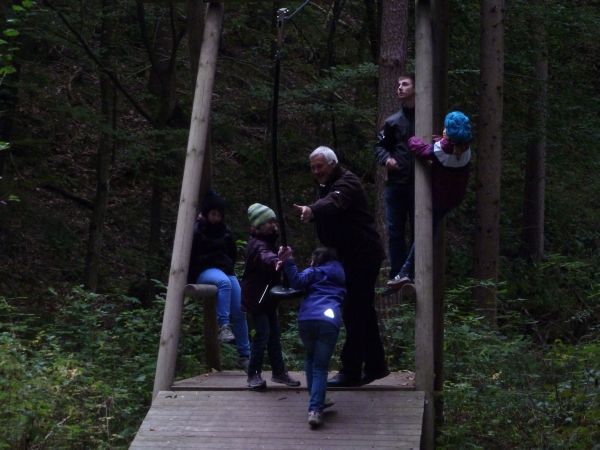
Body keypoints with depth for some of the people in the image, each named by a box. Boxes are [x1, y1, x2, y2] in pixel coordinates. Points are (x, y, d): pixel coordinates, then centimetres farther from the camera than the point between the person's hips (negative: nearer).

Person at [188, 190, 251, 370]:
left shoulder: (225, 230, 12)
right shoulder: (196, 230, -5)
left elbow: (232, 254, 24)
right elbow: (189, 257, -5)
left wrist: (230, 270, 14)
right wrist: (191, 280, -7)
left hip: (226, 270, 5)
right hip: (205, 271, -5)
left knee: (239, 312, -7)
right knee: (224, 282, -40)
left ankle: (244, 355, -2)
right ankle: (223, 326, -40)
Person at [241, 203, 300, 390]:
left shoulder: (269, 241, 13)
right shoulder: (257, 244, -21)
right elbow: (264, 255, -45)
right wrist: (275, 262, -64)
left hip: (268, 297, 10)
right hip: (256, 297, -10)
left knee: (274, 334, 12)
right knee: (263, 333, -13)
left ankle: (279, 371, 20)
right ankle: (254, 375, -5)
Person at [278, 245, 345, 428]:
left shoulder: (315, 272, 16)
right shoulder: (340, 275, 30)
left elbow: (298, 281, -3)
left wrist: (287, 261, -3)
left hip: (307, 318, -1)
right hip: (330, 321, 1)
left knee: (310, 359, 23)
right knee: (320, 366, 1)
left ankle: (316, 402, 21)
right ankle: (315, 409, -18)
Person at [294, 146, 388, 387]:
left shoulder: (346, 183, -17)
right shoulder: (327, 185, 17)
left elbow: (334, 202, -38)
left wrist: (312, 210, -56)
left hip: (362, 256, -10)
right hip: (351, 256, 10)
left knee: (354, 312, -11)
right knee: (364, 311, 16)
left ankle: (351, 371, -9)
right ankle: (375, 365, 25)